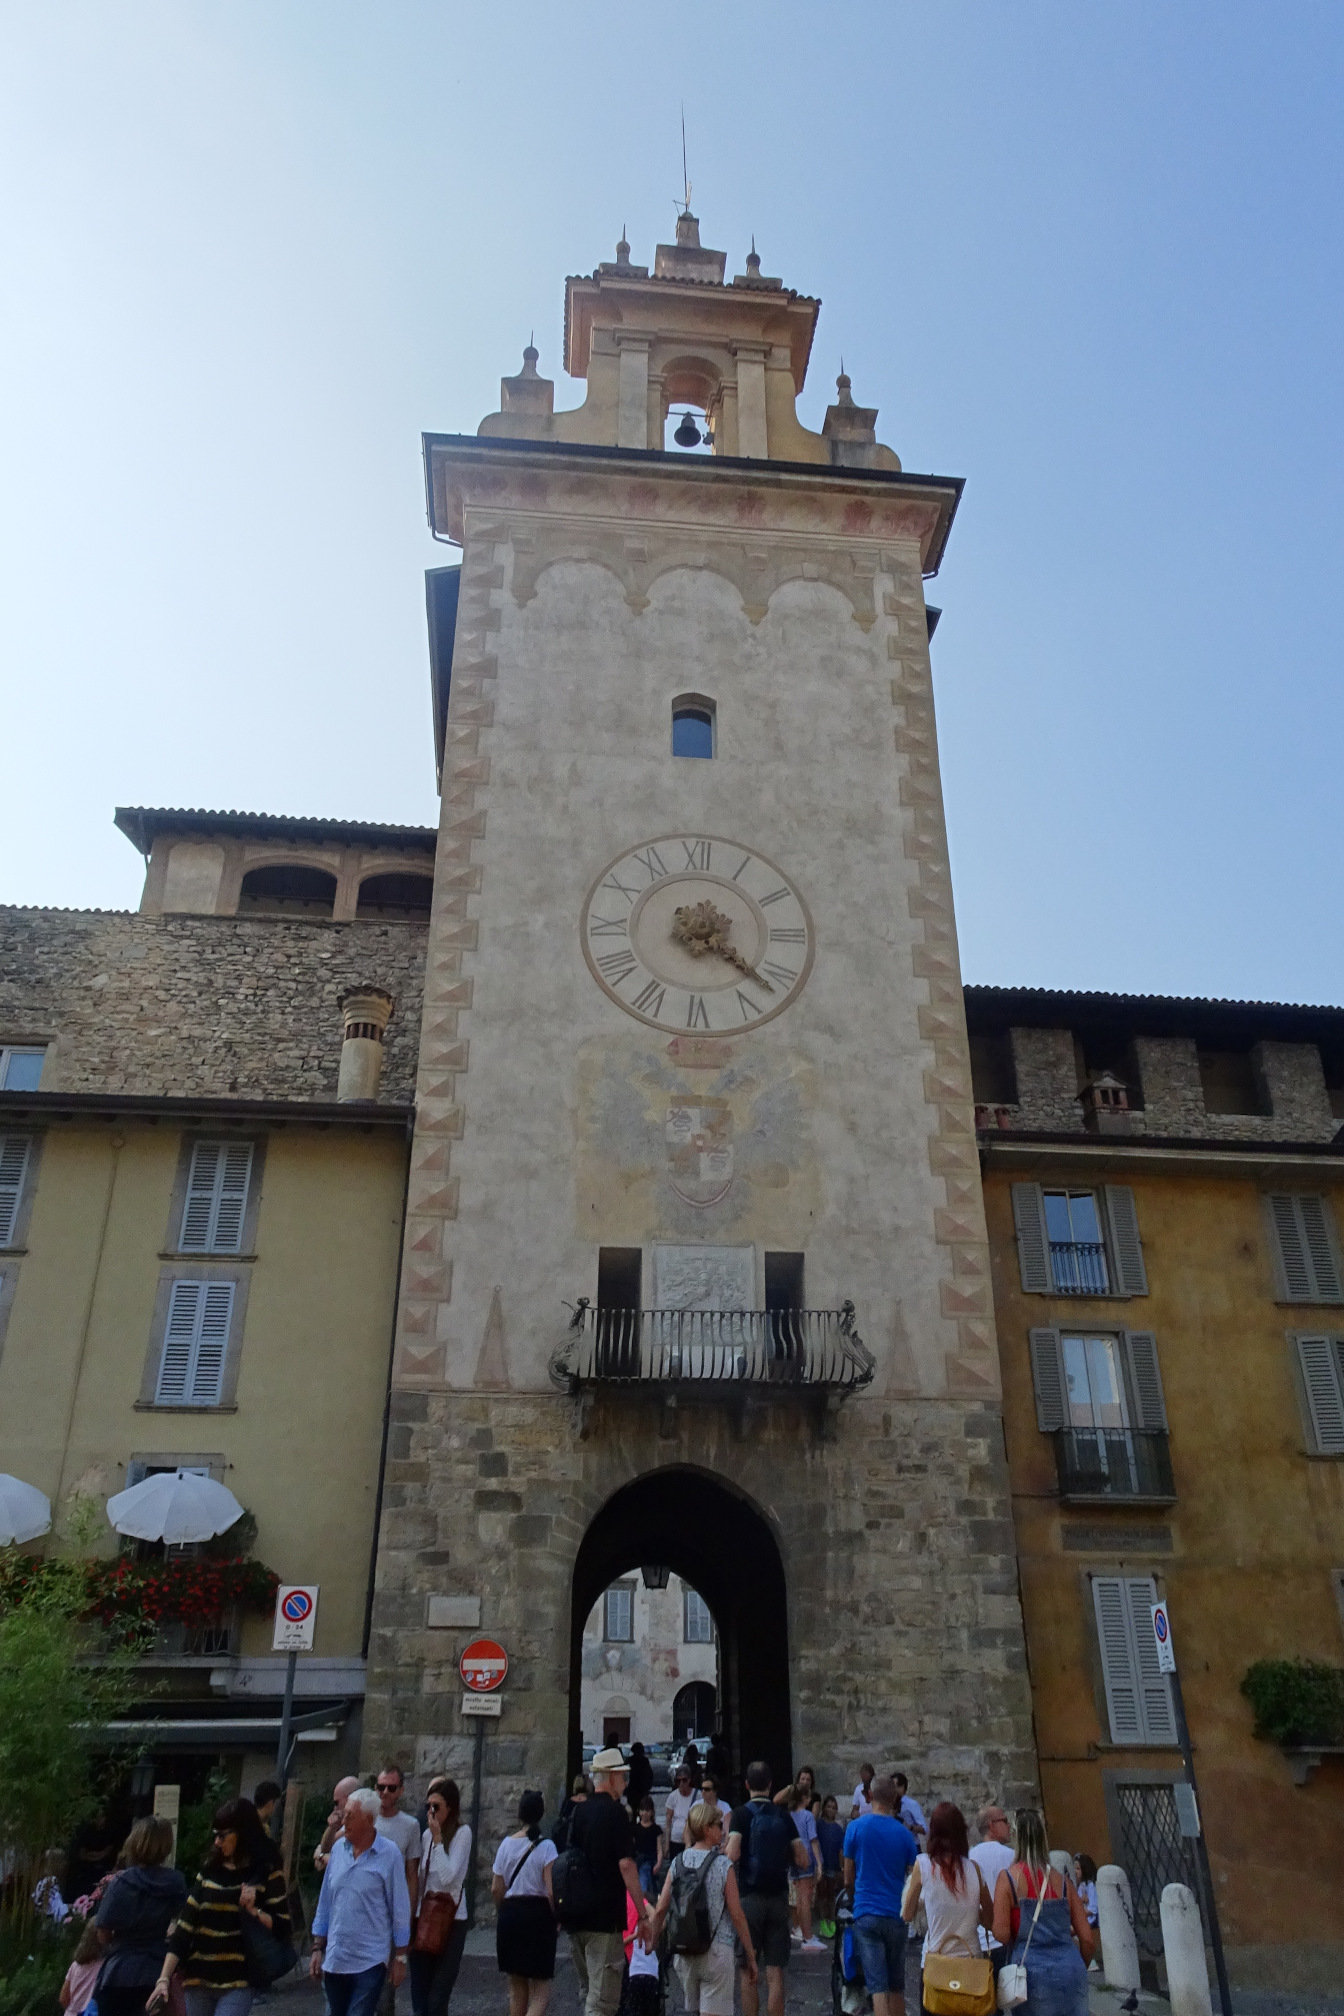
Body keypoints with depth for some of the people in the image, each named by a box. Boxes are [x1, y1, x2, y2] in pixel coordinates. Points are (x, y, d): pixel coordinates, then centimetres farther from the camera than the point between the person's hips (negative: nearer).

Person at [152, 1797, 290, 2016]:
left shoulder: (267, 1874, -3)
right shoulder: (210, 1870, 8)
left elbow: (282, 1928, -4)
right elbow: (184, 1926, 4)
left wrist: (253, 1910, -19)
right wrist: (164, 1978, -4)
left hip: (237, 1983, -5)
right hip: (198, 1980, 5)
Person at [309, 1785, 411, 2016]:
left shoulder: (389, 1855, -11)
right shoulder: (338, 1848, 2)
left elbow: (400, 1909, -6)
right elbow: (325, 1902, 10)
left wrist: (400, 1958, -3)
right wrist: (317, 1949, 10)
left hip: (369, 1962, -5)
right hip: (334, 1960, 5)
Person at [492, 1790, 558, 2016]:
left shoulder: (506, 1843, 3)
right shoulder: (546, 1846, -11)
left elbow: (496, 1889, 5)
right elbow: (551, 1891, -15)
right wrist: (556, 1917, 1)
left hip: (509, 1914, 5)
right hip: (538, 1914, -5)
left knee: (516, 1987, 20)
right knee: (541, 1992, 1)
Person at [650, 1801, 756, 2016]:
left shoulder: (678, 1863, 3)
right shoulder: (723, 1865, -10)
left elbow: (660, 1911, 2)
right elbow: (737, 1915, -8)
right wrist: (750, 1957, 0)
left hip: (683, 1952, 5)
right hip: (716, 1950, -5)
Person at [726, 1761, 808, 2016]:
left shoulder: (741, 1814, -6)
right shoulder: (784, 1816, 6)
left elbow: (732, 1855, -18)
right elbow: (800, 1859, 4)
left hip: (750, 1897, -3)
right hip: (778, 1897, 3)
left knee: (748, 1973, 7)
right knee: (775, 1973, 7)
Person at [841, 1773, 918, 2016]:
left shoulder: (856, 1827, -4)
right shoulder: (905, 1834, 1)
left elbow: (848, 1880, 3)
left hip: (866, 1914, -2)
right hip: (897, 1914, 2)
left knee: (878, 1985, -4)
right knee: (897, 1986, 17)